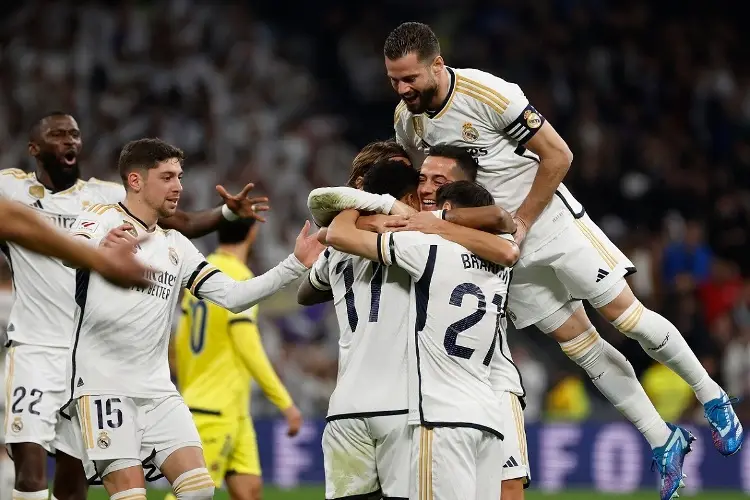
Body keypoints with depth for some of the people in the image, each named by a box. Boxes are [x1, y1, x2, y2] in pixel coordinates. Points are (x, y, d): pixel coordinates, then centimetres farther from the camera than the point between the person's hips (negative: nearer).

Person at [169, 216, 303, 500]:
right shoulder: (240, 278, -14)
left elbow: (180, 343, 15)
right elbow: (248, 348, -18)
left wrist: (187, 393, 27)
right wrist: (285, 403, -14)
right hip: (217, 412, -8)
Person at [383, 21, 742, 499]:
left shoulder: (488, 93, -24)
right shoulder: (406, 121, -4)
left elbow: (558, 155, -17)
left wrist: (519, 223, -16)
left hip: (550, 220, -5)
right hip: (504, 245, 5)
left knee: (626, 313, -5)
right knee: (579, 344, 4)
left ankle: (712, 398, 15)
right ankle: (664, 442, 12)